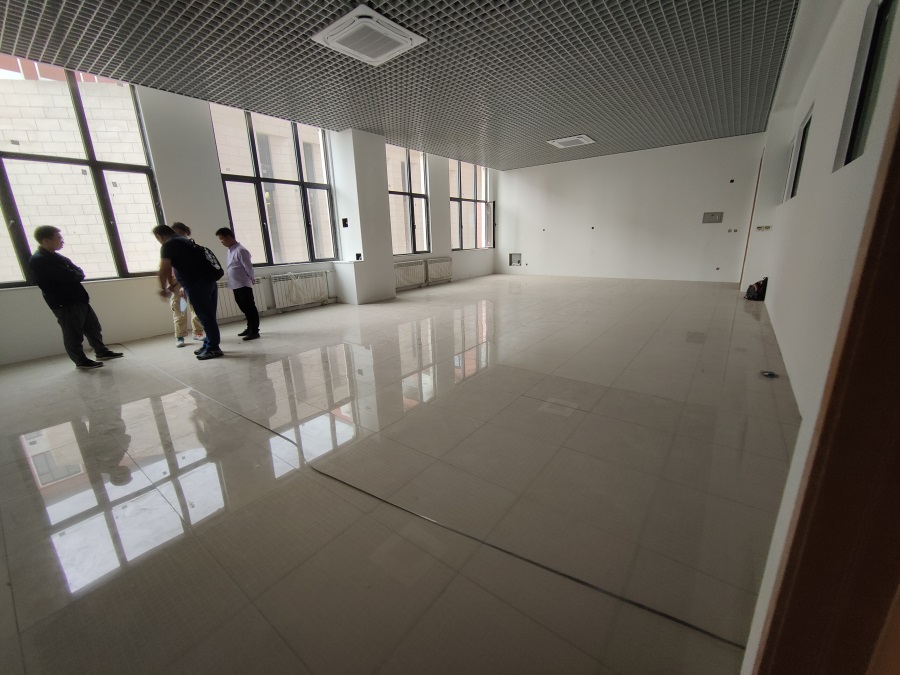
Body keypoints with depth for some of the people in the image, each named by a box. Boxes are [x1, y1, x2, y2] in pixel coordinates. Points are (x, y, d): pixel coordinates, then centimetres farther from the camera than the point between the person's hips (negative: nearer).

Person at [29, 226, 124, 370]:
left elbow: (80, 273, 9)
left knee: (93, 327, 16)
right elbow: (70, 277, -23)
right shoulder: (38, 260, -16)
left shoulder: (55, 257, 14)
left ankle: (102, 352, 28)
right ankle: (81, 361, 13)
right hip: (64, 304, -8)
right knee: (73, 335, 2)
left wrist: (74, 275, -11)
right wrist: (76, 274, -3)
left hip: (79, 300, 9)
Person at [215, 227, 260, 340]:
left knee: (250, 308, -4)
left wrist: (252, 279, -2)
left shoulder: (240, 250, -15)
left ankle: (254, 331, -1)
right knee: (244, 308, 16)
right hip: (235, 285, 9)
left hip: (243, 285, -9)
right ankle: (250, 328, 26)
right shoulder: (230, 250, 13)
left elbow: (248, 267, -14)